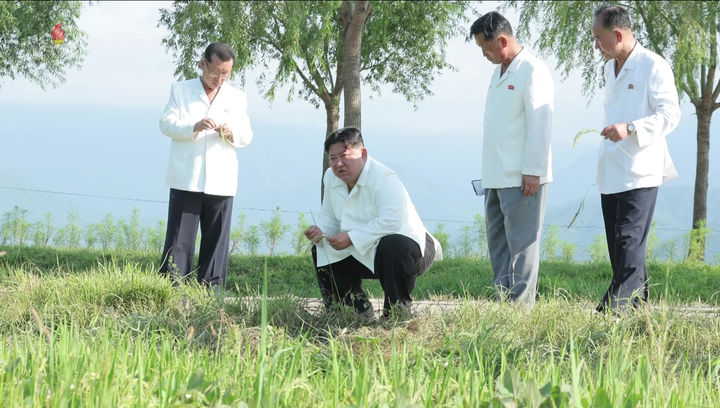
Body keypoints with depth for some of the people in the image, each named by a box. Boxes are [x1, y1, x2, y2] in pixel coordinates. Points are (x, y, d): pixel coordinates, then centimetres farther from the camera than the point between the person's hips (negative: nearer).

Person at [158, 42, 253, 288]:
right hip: (186, 181, -2)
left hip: (221, 183, 2)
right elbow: (166, 124, -1)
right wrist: (194, 127, -20)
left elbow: (247, 137, 12)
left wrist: (232, 133, -12)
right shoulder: (181, 90, 9)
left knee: (216, 241, 2)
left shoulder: (237, 98, 15)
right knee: (179, 240, -6)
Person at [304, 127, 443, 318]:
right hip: (364, 256, 9)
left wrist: (351, 238, -34)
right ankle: (359, 310, 6)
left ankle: (397, 310, -23)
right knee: (320, 251, 4)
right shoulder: (331, 177, 3)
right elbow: (329, 217, 14)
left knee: (393, 246, -41)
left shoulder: (383, 178, -23)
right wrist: (320, 230, -12)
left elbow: (392, 221, -35)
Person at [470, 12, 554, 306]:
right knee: (498, 244, 10)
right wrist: (489, 172, 17)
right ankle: (504, 301, 15)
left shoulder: (532, 72, -10)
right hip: (497, 177, 9)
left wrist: (533, 171, -20)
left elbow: (540, 124, -16)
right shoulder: (499, 72, 19)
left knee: (521, 241, -7)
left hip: (522, 178, -9)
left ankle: (522, 306, -5)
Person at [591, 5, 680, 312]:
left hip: (640, 174, -9)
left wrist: (630, 129, -28)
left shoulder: (654, 67, -9)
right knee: (618, 247, 8)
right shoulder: (611, 68, 18)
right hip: (611, 175, 9)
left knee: (629, 245, -13)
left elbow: (670, 114, -15)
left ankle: (613, 310, -19)